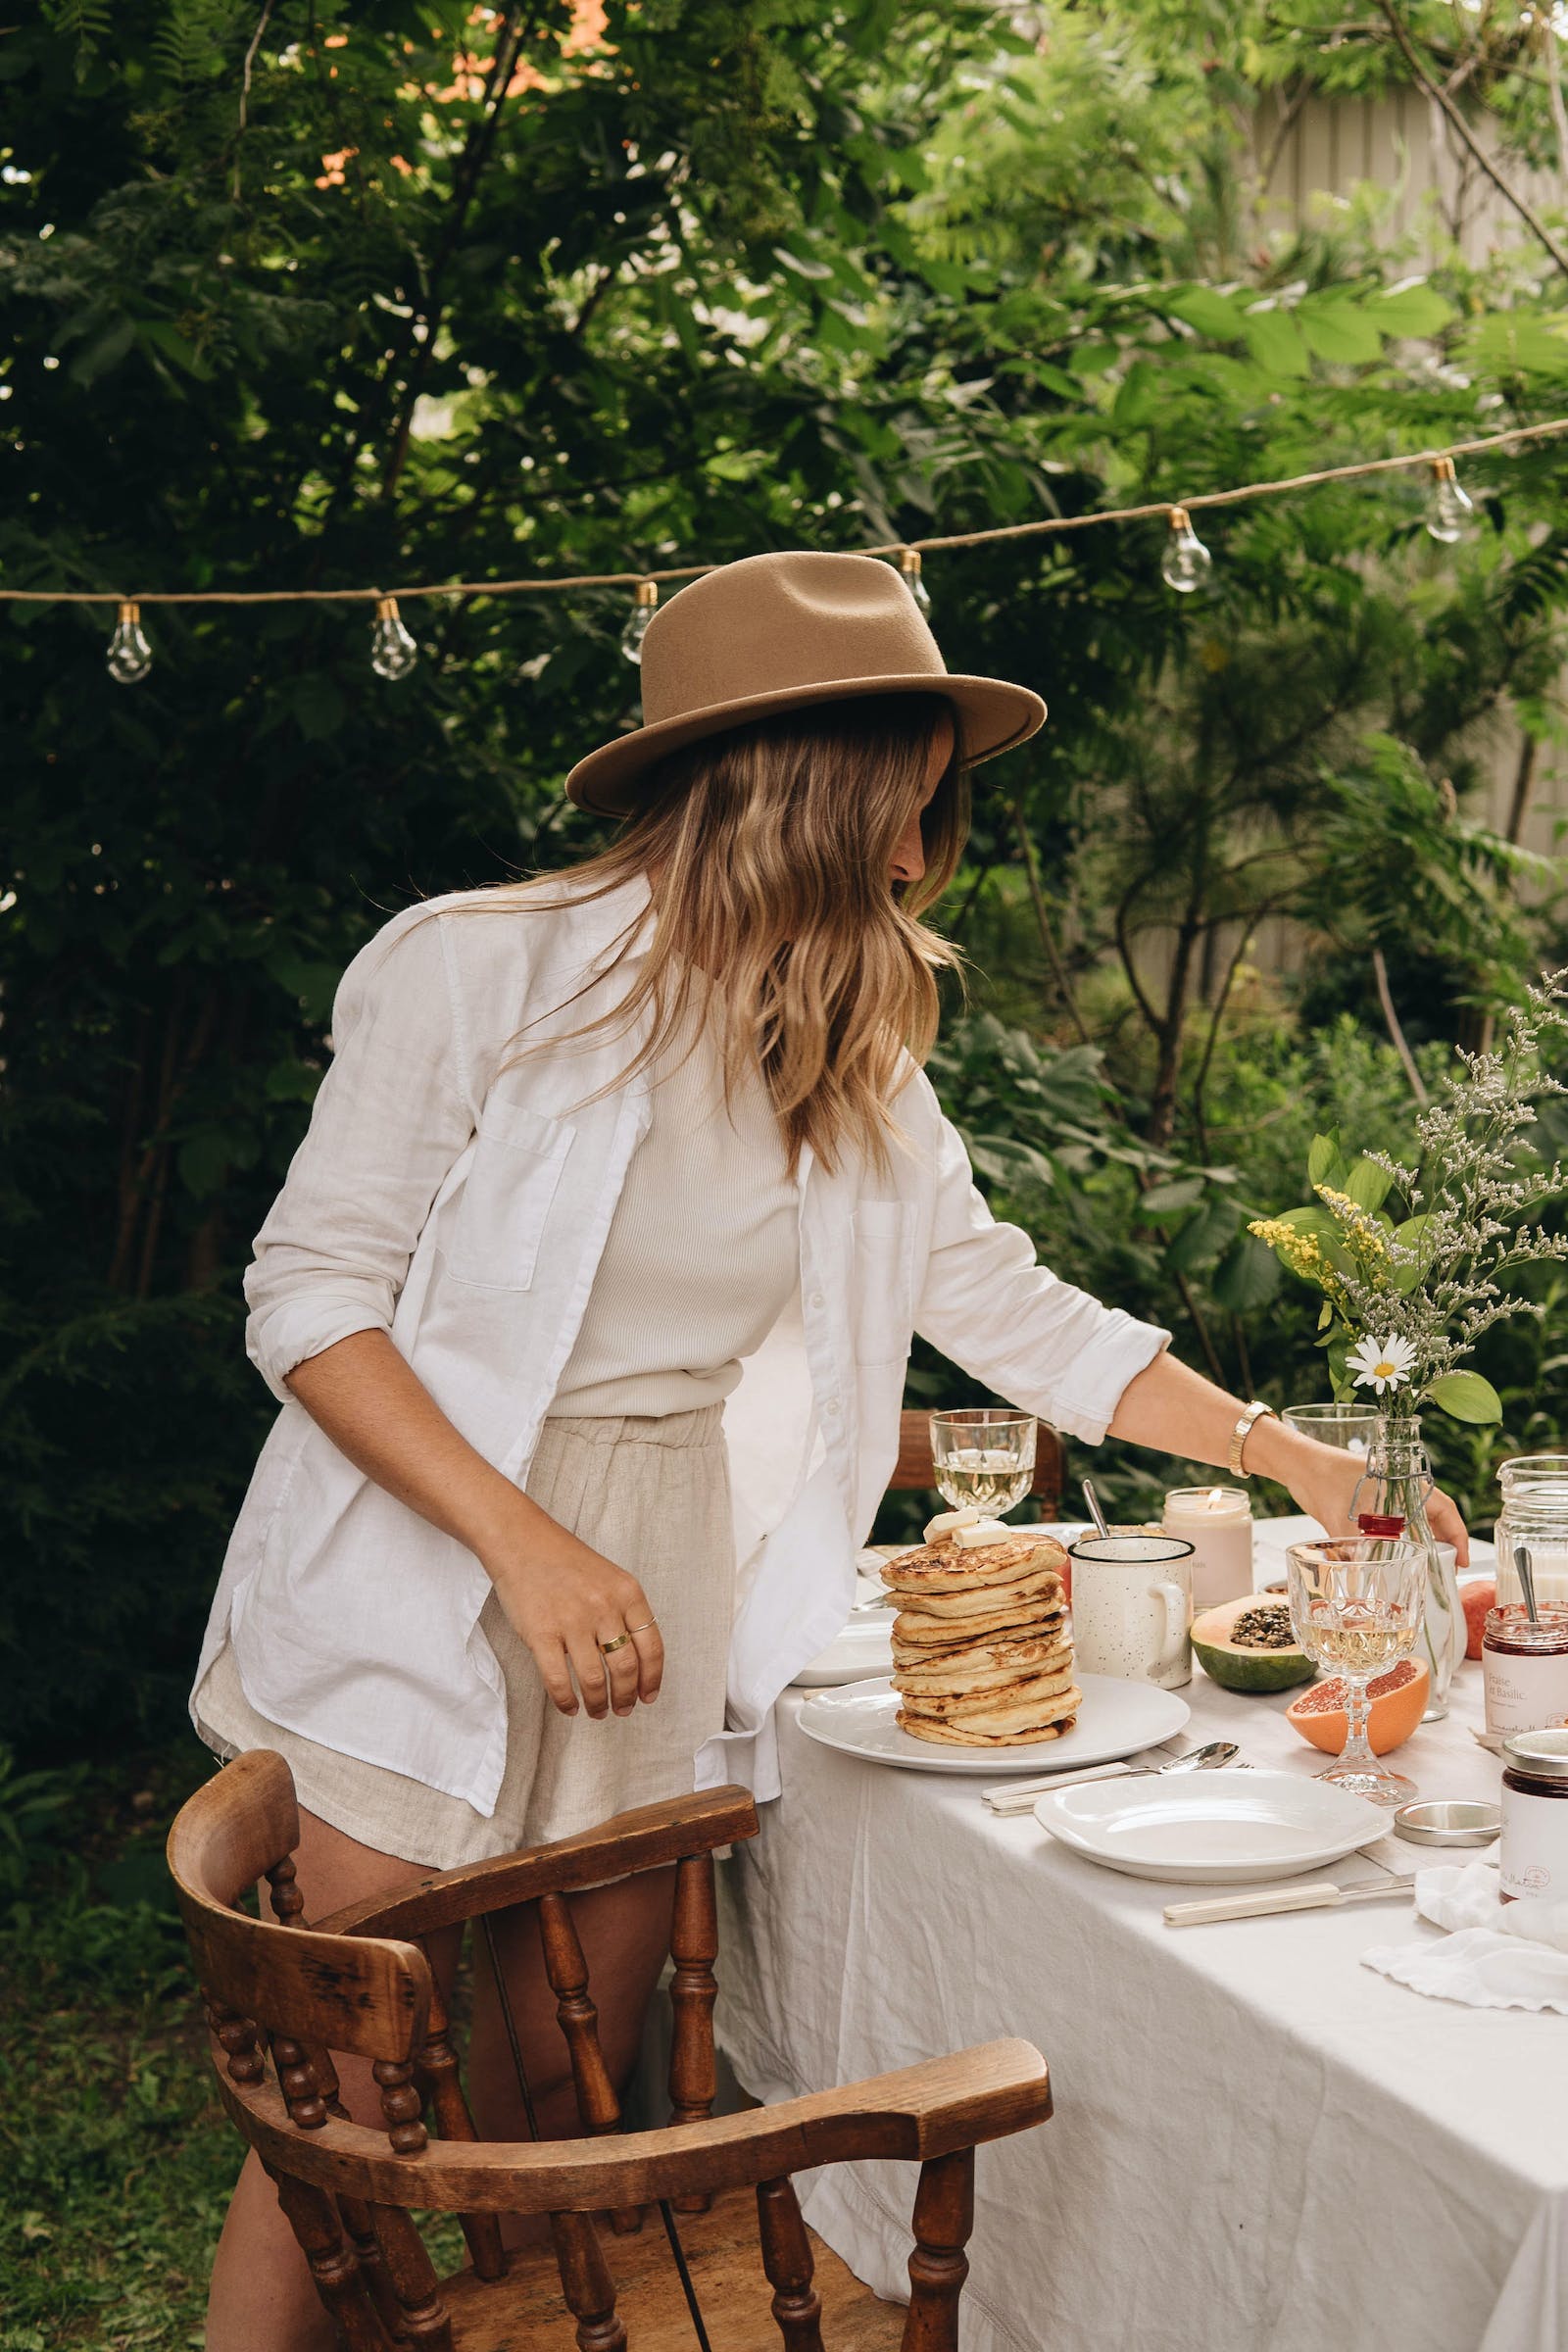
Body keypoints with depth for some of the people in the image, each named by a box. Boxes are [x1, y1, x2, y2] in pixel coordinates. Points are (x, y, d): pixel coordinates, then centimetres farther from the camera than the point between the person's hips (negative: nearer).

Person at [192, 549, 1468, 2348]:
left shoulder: (849, 1067, 7)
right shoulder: (479, 969, -10)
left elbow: (1015, 1311, 9)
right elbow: (309, 1295, -11)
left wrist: (1283, 1455, 4)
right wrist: (528, 1543, -20)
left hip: (667, 1588, 5)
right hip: (427, 1587, -5)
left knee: (561, 2111, 10)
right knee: (363, 2128, 0)